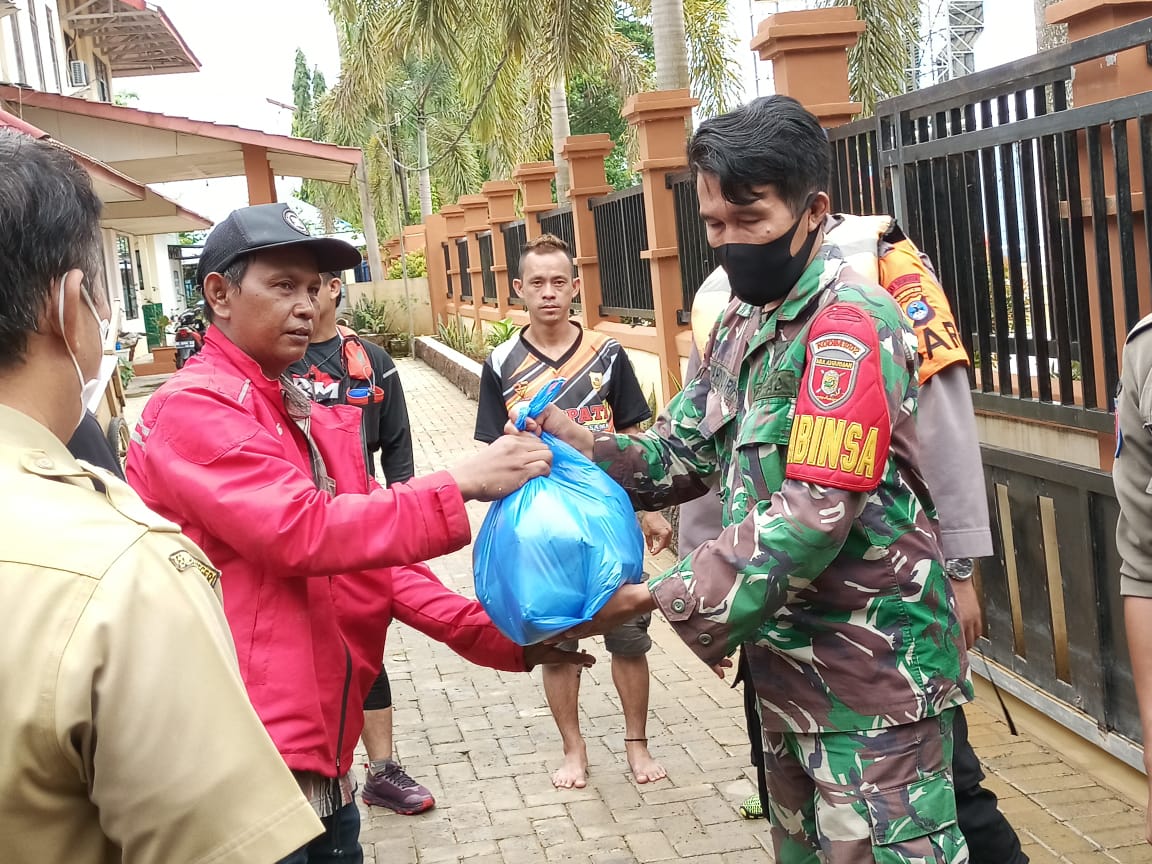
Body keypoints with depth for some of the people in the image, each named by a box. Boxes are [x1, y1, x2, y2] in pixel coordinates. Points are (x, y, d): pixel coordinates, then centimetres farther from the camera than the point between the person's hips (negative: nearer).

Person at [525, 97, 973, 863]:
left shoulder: (851, 325, -19)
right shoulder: (743, 321, 10)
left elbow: (812, 515, -26)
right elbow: (685, 449, 7)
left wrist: (658, 598, -24)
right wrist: (587, 447, -13)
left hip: (873, 666, -9)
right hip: (790, 656, 9)